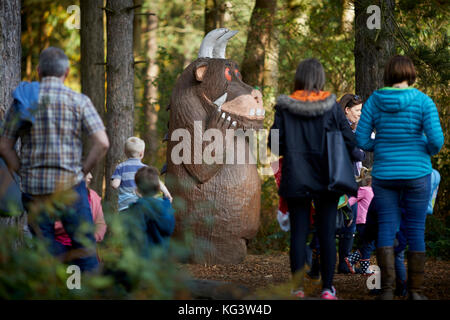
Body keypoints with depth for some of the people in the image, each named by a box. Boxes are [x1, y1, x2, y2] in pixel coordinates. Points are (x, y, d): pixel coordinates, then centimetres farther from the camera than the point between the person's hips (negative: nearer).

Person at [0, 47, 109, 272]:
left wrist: (23, 174, 10)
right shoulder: (78, 101, -2)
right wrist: (82, 171, 0)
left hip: (33, 186, 2)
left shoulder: (24, 99, 4)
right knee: (84, 247, 4)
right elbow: (102, 143, -10)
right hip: (69, 185, -2)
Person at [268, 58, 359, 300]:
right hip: (326, 179, 0)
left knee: (298, 233, 5)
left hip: (295, 178, 0)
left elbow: (275, 144, -4)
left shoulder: (285, 107, -4)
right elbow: (349, 142, -6)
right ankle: (327, 288, 6)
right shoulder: (331, 105, -5)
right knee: (327, 234, 5)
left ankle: (297, 288, 5)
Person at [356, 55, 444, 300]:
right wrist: (431, 150, 9)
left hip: (384, 174, 1)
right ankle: (415, 291, 9)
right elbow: (436, 139, -14)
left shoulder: (373, 101, -2)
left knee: (387, 228, 6)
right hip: (416, 173, -1)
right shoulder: (423, 101, -8)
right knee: (416, 230, 7)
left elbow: (361, 140, -2)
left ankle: (387, 286, -9)